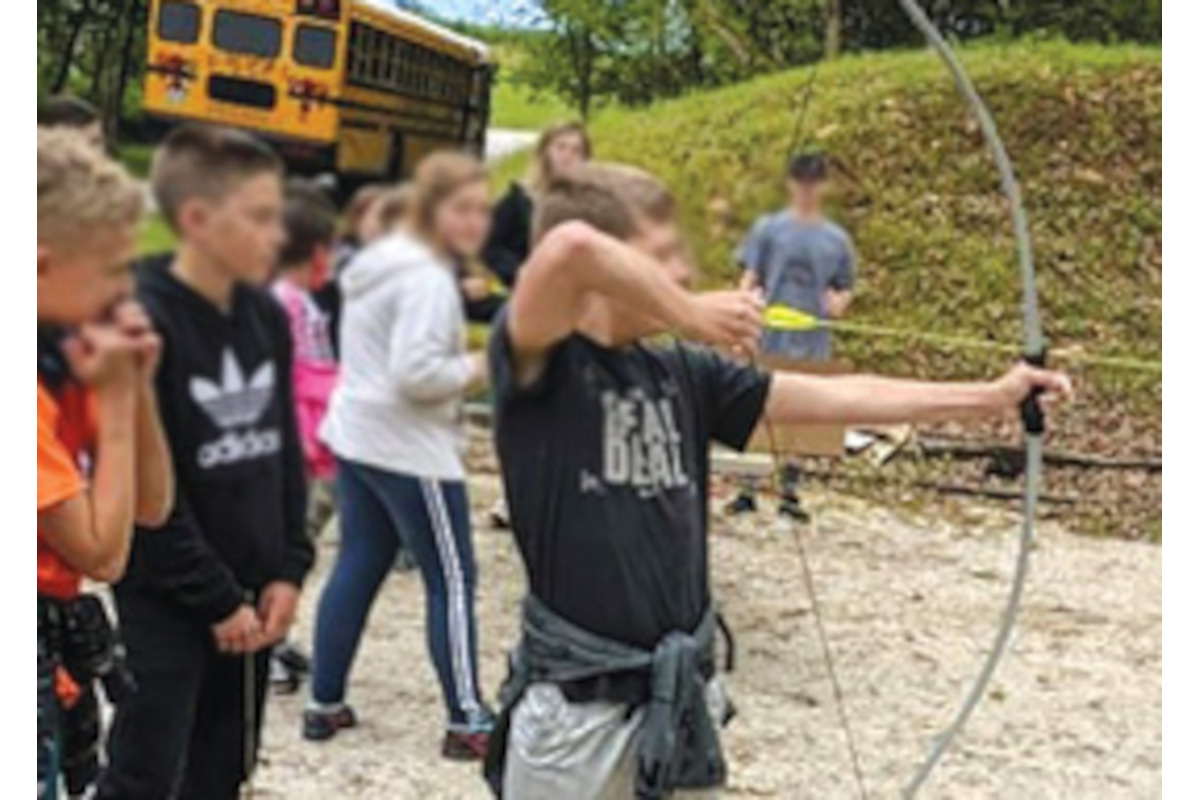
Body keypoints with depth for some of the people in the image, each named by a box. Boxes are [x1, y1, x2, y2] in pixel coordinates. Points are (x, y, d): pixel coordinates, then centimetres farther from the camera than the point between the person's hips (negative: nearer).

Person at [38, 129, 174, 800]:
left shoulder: (65, 361, 5)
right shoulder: (35, 386, -22)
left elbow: (153, 508, 10)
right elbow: (104, 552, -18)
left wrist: (138, 386, -3)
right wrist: (114, 396, -16)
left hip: (55, 655, 9)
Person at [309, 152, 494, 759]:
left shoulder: (381, 262, 13)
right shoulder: (428, 278, -19)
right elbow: (415, 373, -27)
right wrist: (473, 370, -12)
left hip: (358, 437, 10)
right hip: (411, 451, -10)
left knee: (356, 567, 14)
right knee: (452, 580, -3)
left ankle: (325, 703, 19)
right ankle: (468, 723, 1)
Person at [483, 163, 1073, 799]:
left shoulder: (682, 374, 5)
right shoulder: (537, 366, -13)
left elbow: (840, 399, 6)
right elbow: (570, 246, -34)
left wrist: (994, 396, 3)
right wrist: (689, 316, -21)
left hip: (684, 703, 6)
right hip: (575, 718, -6)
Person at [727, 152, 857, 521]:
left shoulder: (837, 239, 9)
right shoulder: (769, 228, 3)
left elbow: (845, 288, 14)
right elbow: (749, 279, 1)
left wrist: (840, 301, -9)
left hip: (813, 343, 2)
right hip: (770, 339, -2)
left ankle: (790, 491, 15)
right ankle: (747, 487, 9)